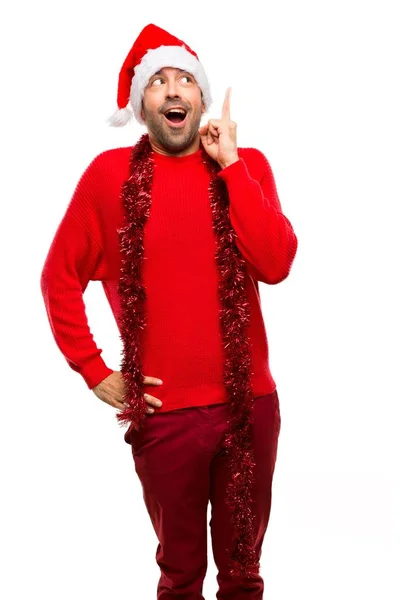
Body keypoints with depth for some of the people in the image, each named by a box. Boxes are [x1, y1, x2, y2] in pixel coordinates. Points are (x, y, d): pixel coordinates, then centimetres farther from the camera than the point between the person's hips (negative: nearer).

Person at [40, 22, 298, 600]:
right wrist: (93, 372, -3)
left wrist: (229, 163, -14)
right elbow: (59, 276, 2)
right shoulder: (110, 173, -3)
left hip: (250, 402, 1)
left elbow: (276, 265, -14)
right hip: (164, 411, -1)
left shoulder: (247, 165, 1)